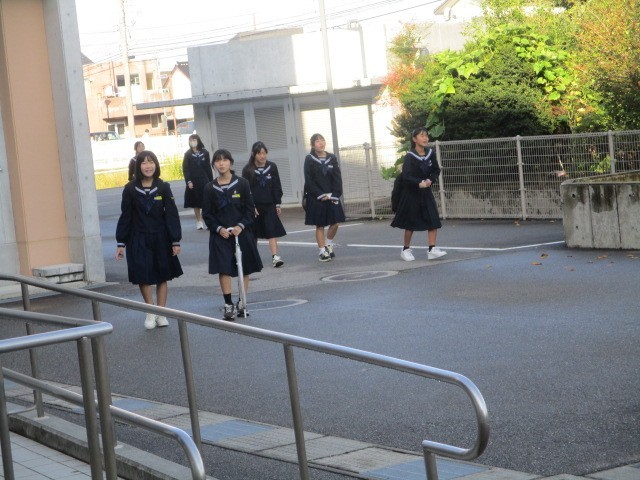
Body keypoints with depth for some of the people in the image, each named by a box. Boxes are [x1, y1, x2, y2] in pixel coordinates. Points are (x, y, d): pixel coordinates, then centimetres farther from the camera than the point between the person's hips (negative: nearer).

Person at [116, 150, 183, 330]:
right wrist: (121, 243, 0)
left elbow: (172, 215, -2)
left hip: (160, 238, 1)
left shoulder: (163, 188, -4)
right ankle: (150, 311, 18)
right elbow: (125, 217, 1)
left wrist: (175, 241, -6)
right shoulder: (130, 190, -4)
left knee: (162, 276, 8)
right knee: (143, 276, -2)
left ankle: (161, 313, 19)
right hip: (138, 239, -1)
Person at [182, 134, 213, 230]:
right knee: (196, 203, 5)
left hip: (204, 180, 0)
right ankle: (199, 221, 13)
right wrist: (188, 181, -11)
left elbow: (208, 168, 4)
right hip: (193, 181, 0)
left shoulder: (204, 153, 0)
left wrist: (211, 181, 3)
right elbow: (185, 169, -1)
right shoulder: (188, 154, 0)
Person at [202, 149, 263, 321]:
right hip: (220, 234, 0)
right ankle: (229, 305, -2)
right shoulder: (210, 188, 0)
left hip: (241, 232, 0)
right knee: (224, 269, -7)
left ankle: (242, 302, 21)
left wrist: (241, 226, -14)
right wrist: (219, 229, -11)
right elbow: (207, 214, 3)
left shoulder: (242, 183, -3)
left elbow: (250, 209, -1)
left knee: (244, 268, 7)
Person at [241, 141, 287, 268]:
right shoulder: (248, 170, -5)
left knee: (272, 231, -9)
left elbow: (277, 186, 7)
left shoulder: (272, 167, 2)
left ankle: (275, 256, -14)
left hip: (269, 205, 1)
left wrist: (278, 204, 4)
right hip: (254, 205, -1)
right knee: (254, 233, 8)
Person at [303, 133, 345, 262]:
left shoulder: (332, 158, 5)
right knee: (320, 225, 2)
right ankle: (322, 251, 8)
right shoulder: (309, 159, -4)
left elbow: (338, 178, 2)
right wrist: (321, 195, -13)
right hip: (316, 198, -3)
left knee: (335, 223, 0)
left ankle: (328, 245, 23)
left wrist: (334, 195, -9)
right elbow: (309, 181, -8)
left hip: (331, 197, 3)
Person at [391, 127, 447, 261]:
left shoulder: (430, 154, -1)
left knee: (433, 220, -6)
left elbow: (436, 170, 9)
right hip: (411, 193, -4)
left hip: (426, 192, 4)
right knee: (410, 223, 5)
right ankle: (406, 250, 20)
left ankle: (432, 250, -5)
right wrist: (419, 183, -32)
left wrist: (430, 180, -9)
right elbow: (406, 176, -22)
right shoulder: (409, 157, -15)